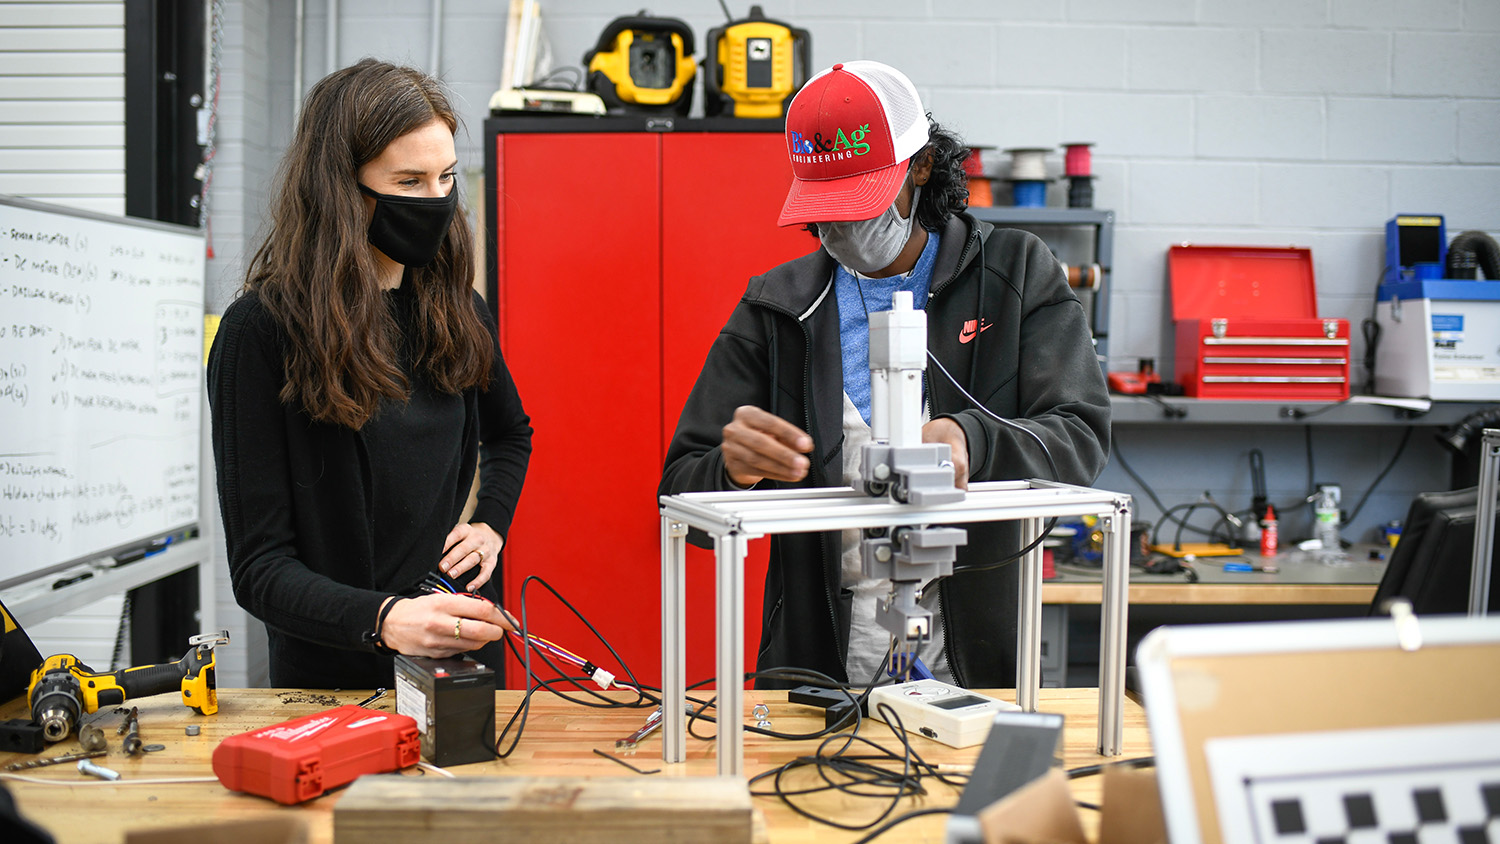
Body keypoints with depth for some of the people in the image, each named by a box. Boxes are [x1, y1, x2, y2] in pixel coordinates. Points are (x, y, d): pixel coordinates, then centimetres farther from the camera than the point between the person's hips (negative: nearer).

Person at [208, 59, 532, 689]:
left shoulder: (456, 310, 2)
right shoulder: (260, 329, -15)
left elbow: (510, 433, 23)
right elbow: (259, 566, -17)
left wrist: (490, 524, 4)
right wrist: (383, 620, -34)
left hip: (466, 654, 5)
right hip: (335, 676, -5)